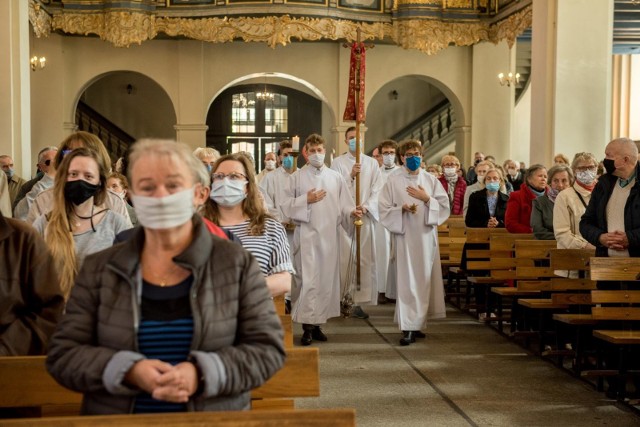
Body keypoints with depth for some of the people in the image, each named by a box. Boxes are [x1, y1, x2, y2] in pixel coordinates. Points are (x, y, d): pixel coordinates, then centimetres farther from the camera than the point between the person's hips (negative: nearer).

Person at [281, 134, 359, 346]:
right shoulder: (297, 177, 5)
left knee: (326, 279, 5)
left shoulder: (336, 177, 9)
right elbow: (286, 205, 3)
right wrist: (306, 199, -9)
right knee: (308, 279, -7)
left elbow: (344, 205, 5)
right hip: (307, 235, -3)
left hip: (329, 235, 3)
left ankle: (317, 323, 15)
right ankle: (307, 326, -3)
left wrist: (352, 212, -15)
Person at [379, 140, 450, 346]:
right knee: (407, 281, -7)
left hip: (426, 237, 3)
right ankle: (409, 328, -8)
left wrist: (426, 199, -9)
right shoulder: (393, 181, 2)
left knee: (424, 280, 6)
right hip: (405, 237, -3)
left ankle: (417, 323, 18)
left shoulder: (431, 180, 9)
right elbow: (384, 210, -1)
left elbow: (444, 207, 5)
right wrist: (402, 208, -17)